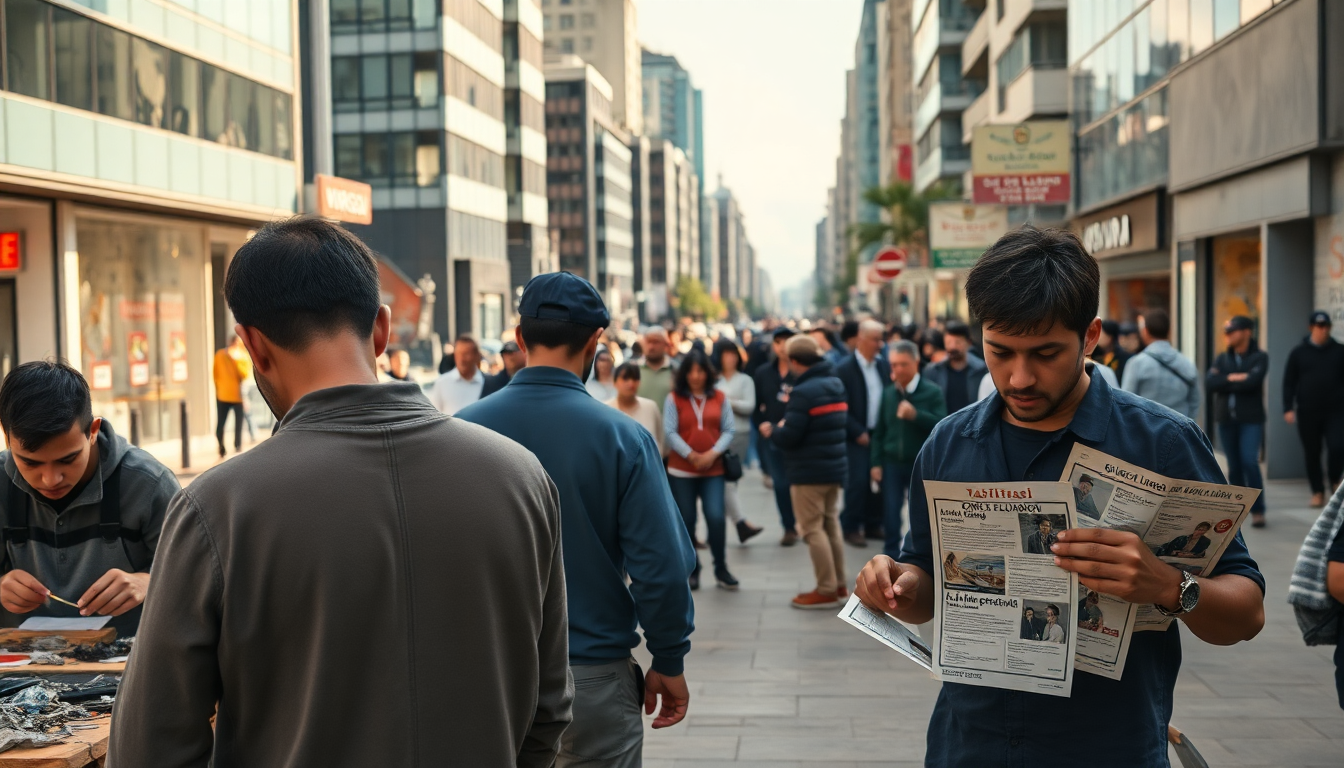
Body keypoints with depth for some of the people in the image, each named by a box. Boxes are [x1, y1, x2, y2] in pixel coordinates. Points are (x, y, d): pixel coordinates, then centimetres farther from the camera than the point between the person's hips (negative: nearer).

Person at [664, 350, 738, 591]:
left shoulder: (719, 398, 6)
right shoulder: (674, 399, 0)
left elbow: (729, 430, 2)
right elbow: (670, 432, -6)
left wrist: (713, 453, -12)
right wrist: (691, 456, -14)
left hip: (713, 470, 0)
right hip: (681, 471, 0)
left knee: (716, 518, -12)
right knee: (686, 522, 6)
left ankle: (721, 569, 2)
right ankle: (691, 570, 19)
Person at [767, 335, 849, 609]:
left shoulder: (804, 392, -19)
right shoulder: (836, 385, 9)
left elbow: (789, 437, -23)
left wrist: (772, 430, -1)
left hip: (809, 471, -9)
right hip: (836, 466, 9)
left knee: (812, 529, -1)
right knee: (831, 524, 18)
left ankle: (827, 591, 0)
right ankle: (839, 584, 23)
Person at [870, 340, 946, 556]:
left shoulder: (932, 391, -6)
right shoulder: (888, 393, 7)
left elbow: (941, 425, -16)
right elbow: (880, 431, 10)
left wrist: (916, 415, -27)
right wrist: (875, 462, 5)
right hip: (892, 463, 3)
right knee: (890, 512, 2)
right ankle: (891, 554, 12)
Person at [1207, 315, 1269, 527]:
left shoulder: (1259, 357, 0)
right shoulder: (1222, 359, 12)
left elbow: (1252, 381, -18)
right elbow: (1209, 383, -3)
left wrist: (1225, 382, -6)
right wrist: (1234, 378, -14)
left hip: (1251, 419, -4)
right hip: (1226, 419, 4)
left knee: (1249, 462, -13)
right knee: (1234, 466, 8)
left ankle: (1257, 510, -7)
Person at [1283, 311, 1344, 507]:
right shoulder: (1298, 353, 5)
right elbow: (1289, 383, 4)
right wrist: (1288, 408, -5)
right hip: (1307, 413, 0)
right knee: (1312, 454, 5)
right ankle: (1318, 492, 16)